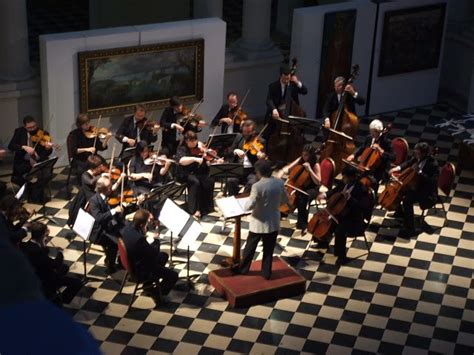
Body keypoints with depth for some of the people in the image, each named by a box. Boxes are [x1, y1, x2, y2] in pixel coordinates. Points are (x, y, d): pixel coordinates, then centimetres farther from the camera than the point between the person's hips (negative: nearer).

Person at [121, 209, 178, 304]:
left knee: (164, 256, 25)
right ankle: (156, 292, 17)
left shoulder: (127, 228, -12)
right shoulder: (139, 238, -38)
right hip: (140, 271, -9)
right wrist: (156, 239, -9)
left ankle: (150, 282, 34)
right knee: (173, 276, -1)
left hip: (132, 263, 9)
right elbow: (153, 253, -24)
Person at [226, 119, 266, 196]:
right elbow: (229, 153, 11)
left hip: (252, 170, -2)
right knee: (230, 181, -28)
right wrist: (236, 151, -11)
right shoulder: (239, 137, 12)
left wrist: (262, 157, -29)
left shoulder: (260, 141, 2)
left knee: (252, 183, -33)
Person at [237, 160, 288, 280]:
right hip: (274, 223, 4)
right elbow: (285, 200, 7)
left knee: (250, 248, 15)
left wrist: (248, 202, -1)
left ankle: (243, 269, 31)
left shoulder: (257, 186, -23)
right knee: (269, 250, 16)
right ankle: (267, 273, 24)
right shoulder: (280, 183, -7)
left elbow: (249, 206, -23)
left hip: (258, 223, -4)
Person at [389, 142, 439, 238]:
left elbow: (432, 182, -33)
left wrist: (419, 172, -38)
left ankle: (410, 229, -21)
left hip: (427, 193, -9)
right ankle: (400, 212, 36)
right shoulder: (418, 158, -4)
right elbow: (408, 163, 14)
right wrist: (398, 168, -6)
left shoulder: (433, 164, -26)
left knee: (407, 200, -29)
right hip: (416, 186, 9)